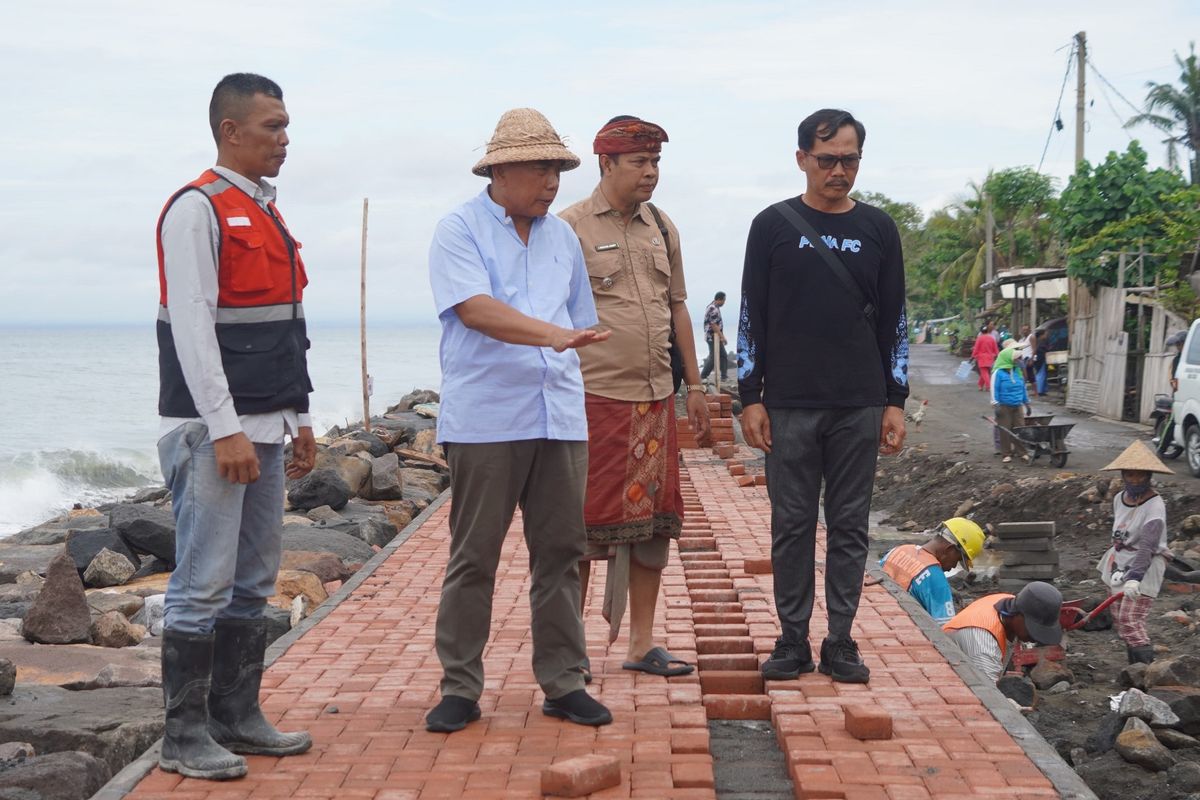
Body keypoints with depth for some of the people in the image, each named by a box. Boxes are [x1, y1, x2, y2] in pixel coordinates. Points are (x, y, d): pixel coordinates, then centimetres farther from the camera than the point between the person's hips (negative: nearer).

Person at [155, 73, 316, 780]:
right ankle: (185, 737, 5)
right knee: (204, 586, -4)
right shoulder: (198, 209, -9)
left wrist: (299, 419, 20)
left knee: (254, 585, 12)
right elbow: (191, 325, -16)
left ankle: (238, 718, 21)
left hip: (266, 429, 9)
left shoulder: (269, 215, 18)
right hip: (213, 430, -9)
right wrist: (225, 429, -19)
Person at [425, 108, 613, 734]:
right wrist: (551, 334, -29)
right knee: (473, 558, 1)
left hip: (559, 418, 5)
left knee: (560, 552, 7)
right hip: (484, 420, -5)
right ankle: (460, 688, 11)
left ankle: (563, 683, 16)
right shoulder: (459, 230, -1)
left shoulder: (561, 237, 17)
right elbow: (475, 308, -17)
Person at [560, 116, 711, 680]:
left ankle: (642, 644, 19)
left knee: (654, 519, 9)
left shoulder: (662, 227, 14)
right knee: (583, 524, -1)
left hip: (656, 399, 6)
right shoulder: (571, 227, -5)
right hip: (593, 397, -6)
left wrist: (694, 385, 17)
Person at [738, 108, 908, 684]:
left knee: (850, 527, 5)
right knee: (792, 525, 3)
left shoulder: (878, 230, 8)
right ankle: (793, 641, 13)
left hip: (860, 407, 1)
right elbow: (752, 318, 4)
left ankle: (841, 642, 14)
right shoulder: (773, 226, 3)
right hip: (789, 405, -1)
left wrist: (895, 402, 5)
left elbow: (894, 322, 11)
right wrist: (750, 398, -3)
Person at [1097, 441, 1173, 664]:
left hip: (1144, 567, -7)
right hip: (1119, 563, 7)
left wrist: (1134, 577, -37)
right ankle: (1134, 666, 20)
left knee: (1131, 619, -14)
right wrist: (1116, 568, -1)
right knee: (1120, 618, 10)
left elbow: (1147, 546, -28)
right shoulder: (1119, 499, 4)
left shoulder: (1154, 506, -18)